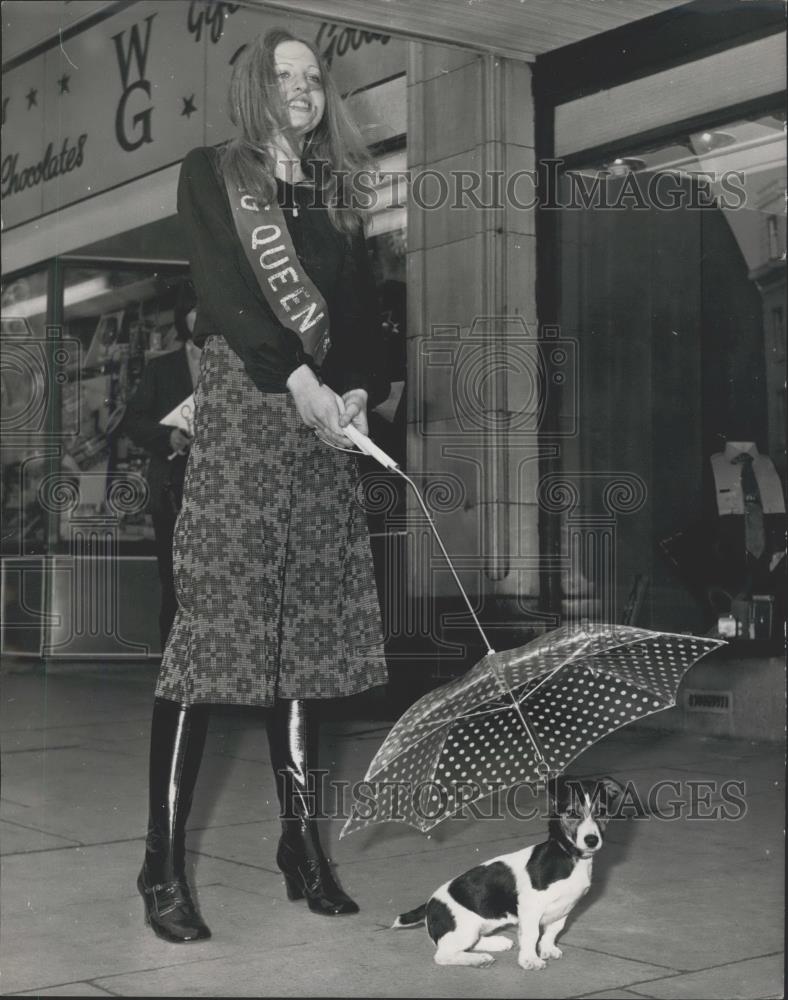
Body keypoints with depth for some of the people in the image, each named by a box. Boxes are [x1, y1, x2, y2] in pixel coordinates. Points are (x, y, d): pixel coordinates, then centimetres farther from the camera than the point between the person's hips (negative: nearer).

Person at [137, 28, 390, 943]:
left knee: (309, 631, 2)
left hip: (324, 420, 5)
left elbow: (361, 311, 14)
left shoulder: (335, 198, 22)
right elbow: (223, 287, -6)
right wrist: (297, 378, -17)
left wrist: (358, 391, -5)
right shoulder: (212, 174, 8)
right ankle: (163, 865, -8)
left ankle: (302, 844, 8)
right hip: (240, 405, -5)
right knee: (215, 623, -11)